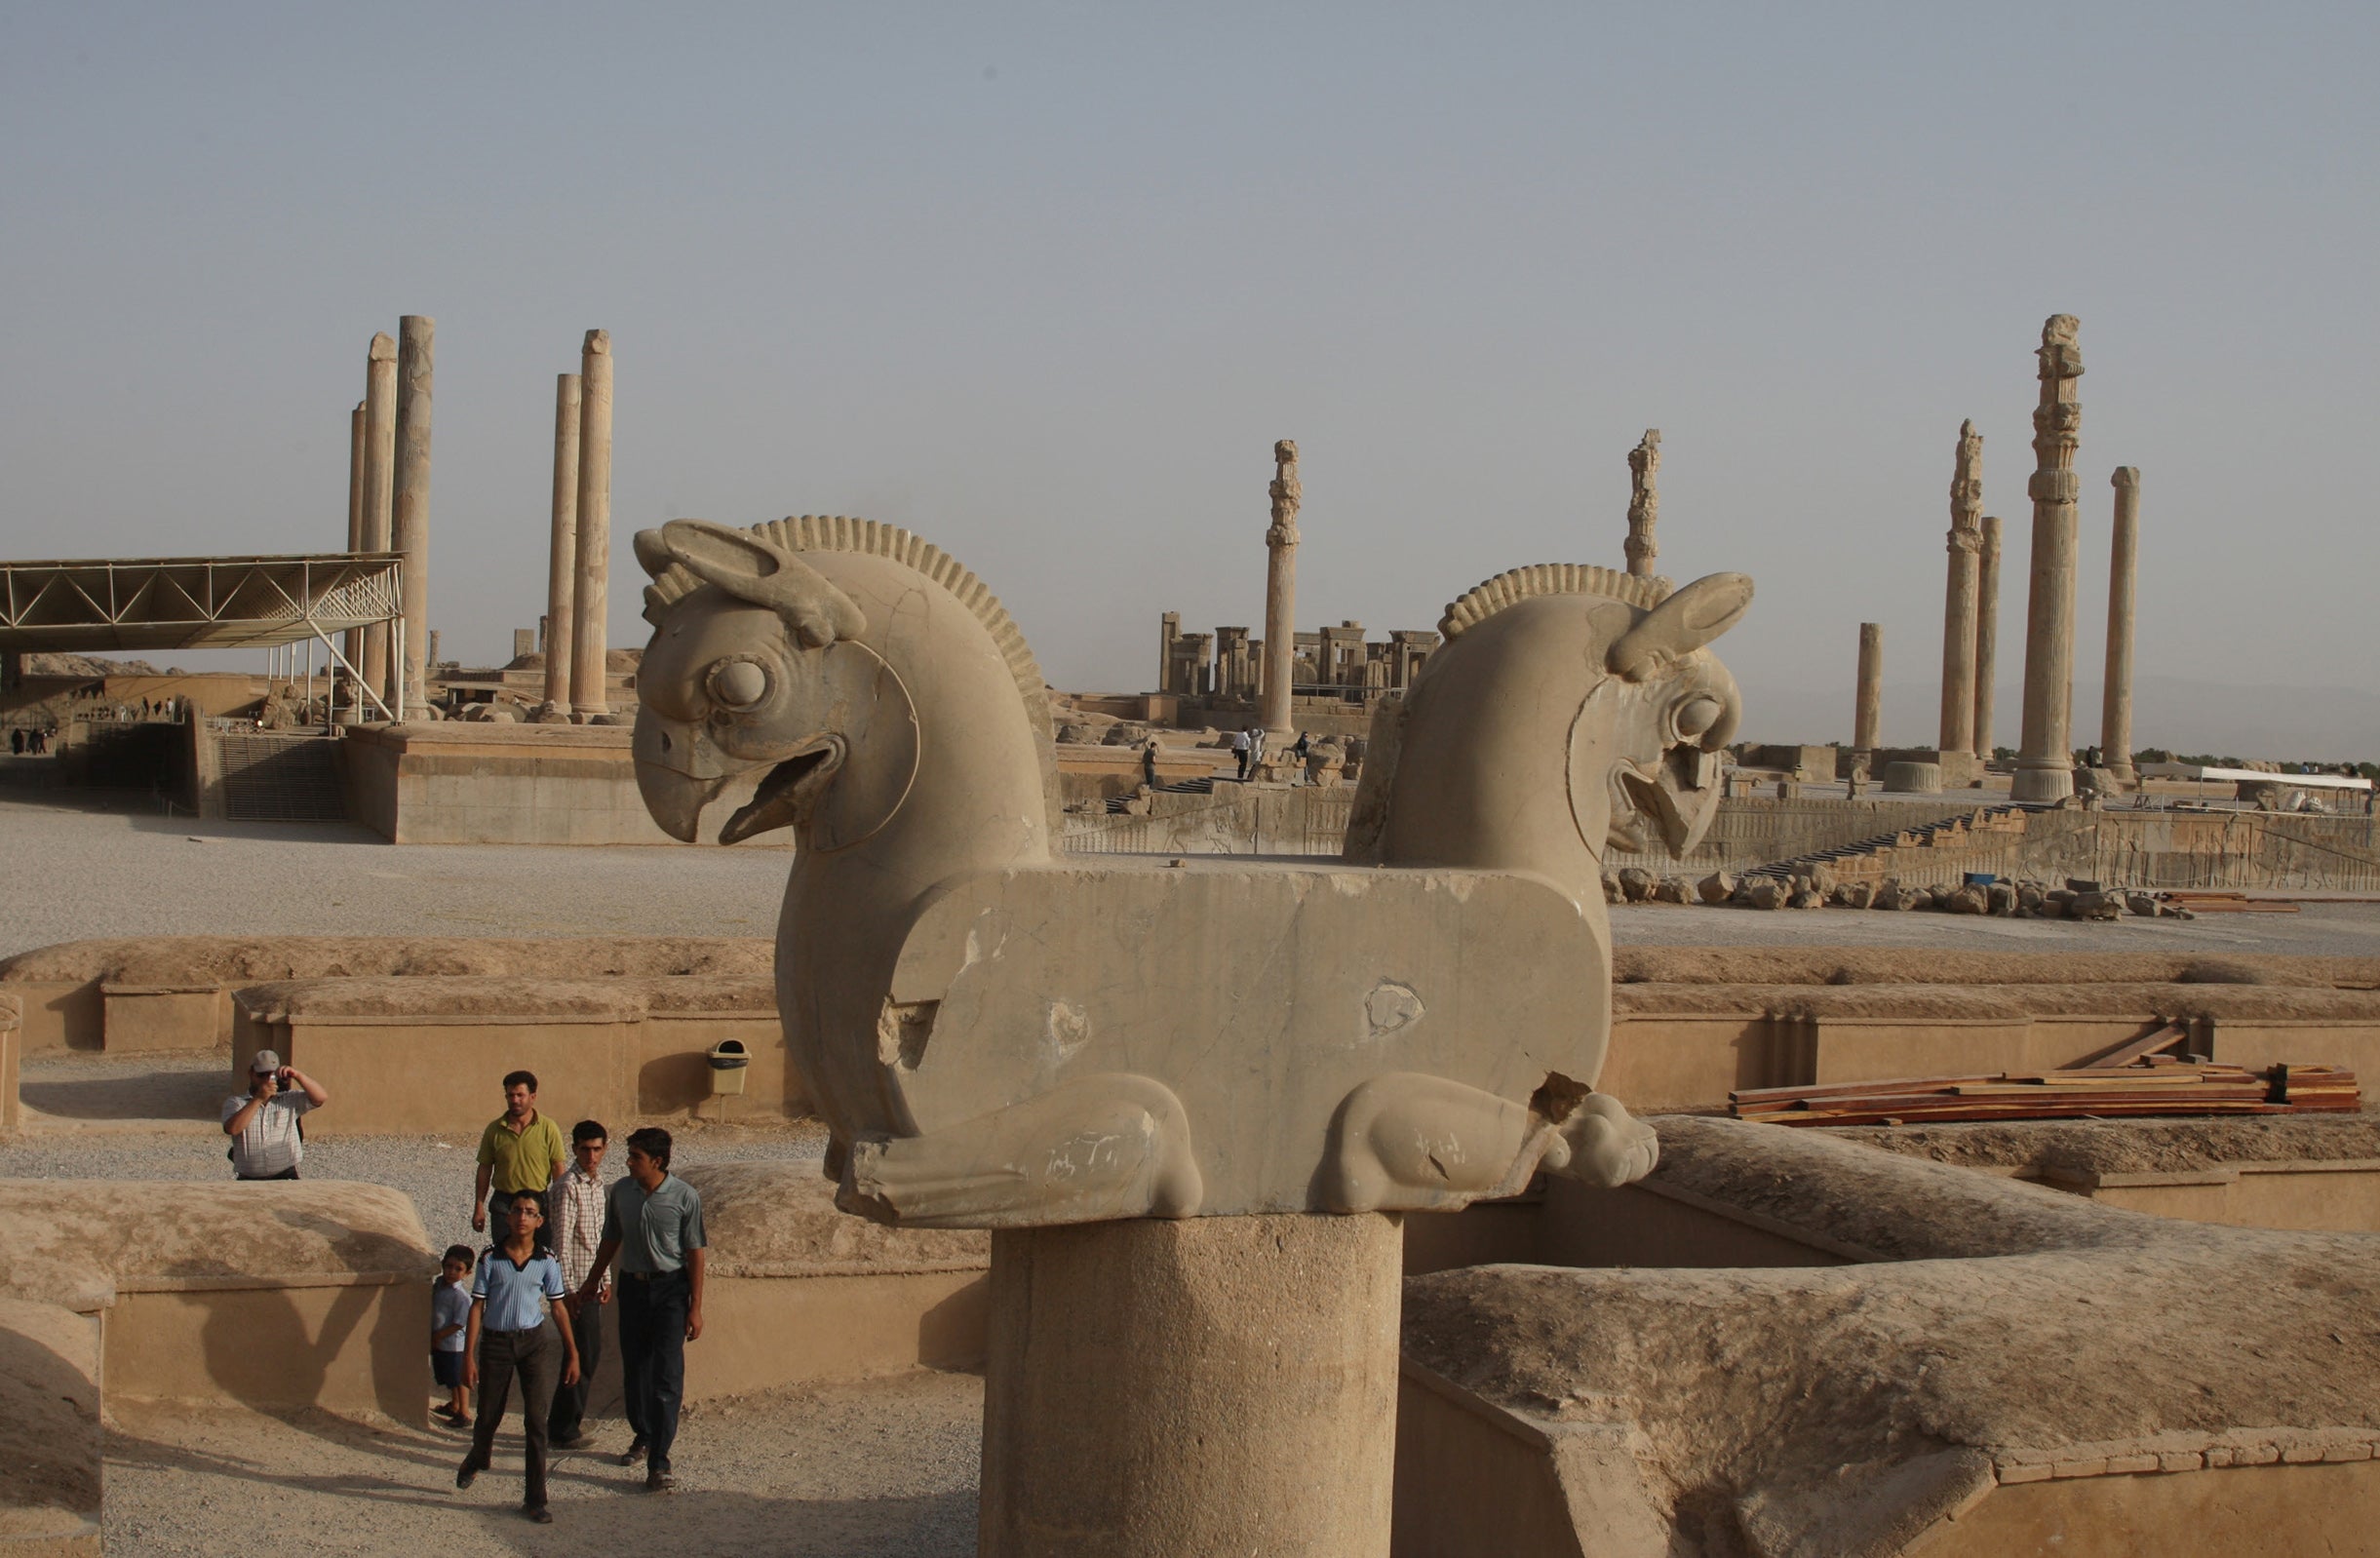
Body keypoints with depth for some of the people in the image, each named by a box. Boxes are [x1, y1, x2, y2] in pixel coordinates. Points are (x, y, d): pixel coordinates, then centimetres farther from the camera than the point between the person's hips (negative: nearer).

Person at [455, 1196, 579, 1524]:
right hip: (495, 1341, 0)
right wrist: (469, 1354, -5)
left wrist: (572, 1353, 5)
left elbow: (558, 1309, 5)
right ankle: (477, 1458, 48)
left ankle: (535, 1500, 0)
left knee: (536, 1420, -6)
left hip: (533, 1341, 0)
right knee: (489, 1415, 13)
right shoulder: (491, 1258, -5)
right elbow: (477, 1306, -2)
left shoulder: (546, 1262, -2)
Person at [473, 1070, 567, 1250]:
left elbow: (558, 1170, -2)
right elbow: (485, 1169, 7)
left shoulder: (548, 1129, -4)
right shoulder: (494, 1129, 2)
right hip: (503, 1202, 2)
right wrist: (479, 1207, 5)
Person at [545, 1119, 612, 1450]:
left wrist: (605, 1279, 19)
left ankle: (571, 1417, 27)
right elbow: (562, 1241, -19)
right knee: (584, 1354, -6)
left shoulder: (597, 1183, 12)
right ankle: (562, 1431, 2)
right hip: (576, 1283, -9)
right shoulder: (568, 1186, -16)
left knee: (592, 1352, 14)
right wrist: (568, 1289, -21)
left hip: (592, 1281, 9)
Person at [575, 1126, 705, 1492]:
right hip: (632, 1285, 4)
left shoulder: (685, 1197, -12)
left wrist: (695, 1307, -8)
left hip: (670, 1288, -4)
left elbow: (694, 1253, -7)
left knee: (667, 1375, -9)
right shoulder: (620, 1191, 0)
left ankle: (658, 1463, -10)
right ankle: (643, 1436, 36)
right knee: (634, 1367, 14)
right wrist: (591, 1282, 23)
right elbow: (611, 1239, 15)